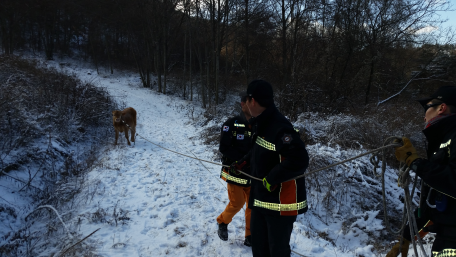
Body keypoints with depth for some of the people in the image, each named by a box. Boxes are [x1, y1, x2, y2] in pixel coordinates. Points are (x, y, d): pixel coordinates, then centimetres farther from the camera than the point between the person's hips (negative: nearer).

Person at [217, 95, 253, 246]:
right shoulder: (232, 124, -12)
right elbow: (224, 148, -16)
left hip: (253, 174, 4)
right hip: (235, 172, -3)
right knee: (237, 203, 1)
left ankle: (250, 237, 24)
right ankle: (223, 222, 32)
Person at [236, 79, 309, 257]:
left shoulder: (280, 128, -26)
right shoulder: (261, 124, 6)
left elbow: (299, 160, -34)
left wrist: (272, 179, -26)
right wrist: (243, 162, 19)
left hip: (281, 202, -9)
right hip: (261, 198, 9)